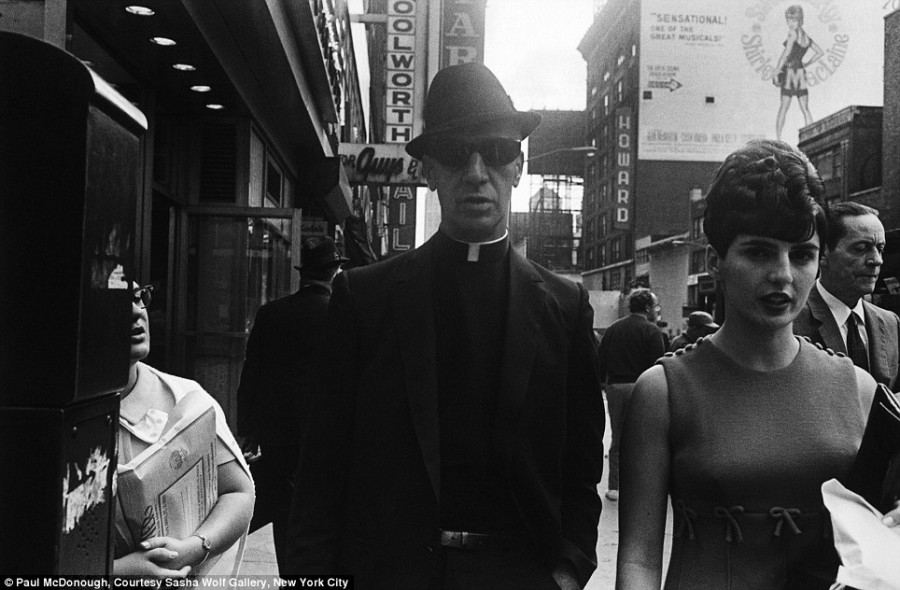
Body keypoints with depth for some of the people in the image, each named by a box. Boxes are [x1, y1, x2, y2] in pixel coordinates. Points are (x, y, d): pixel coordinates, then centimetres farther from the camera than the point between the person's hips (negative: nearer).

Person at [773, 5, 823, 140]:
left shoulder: (793, 32, -9)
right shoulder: (806, 36, 13)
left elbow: (786, 53, -17)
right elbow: (820, 52, 21)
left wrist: (776, 72, -14)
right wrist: (805, 64, 19)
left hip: (790, 72, -6)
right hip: (801, 74, 6)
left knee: (783, 108, -2)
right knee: (805, 109, 8)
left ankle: (778, 139, -4)